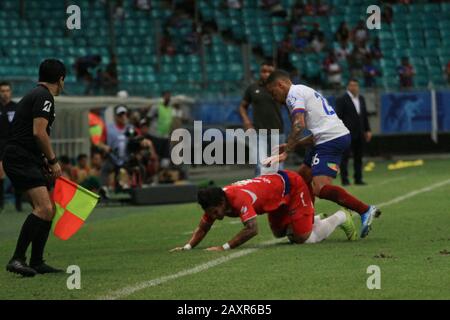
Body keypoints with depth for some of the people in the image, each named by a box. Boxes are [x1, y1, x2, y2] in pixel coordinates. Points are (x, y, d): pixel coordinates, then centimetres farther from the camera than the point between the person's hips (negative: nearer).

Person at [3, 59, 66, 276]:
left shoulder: (35, 95, 23)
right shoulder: (44, 97, -9)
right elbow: (39, 132, -18)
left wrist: (46, 161, 20)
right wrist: (53, 160, -10)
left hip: (27, 160, 11)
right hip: (21, 160, -11)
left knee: (48, 210, 11)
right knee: (43, 208, -21)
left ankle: (36, 262, 14)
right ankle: (17, 259, -24)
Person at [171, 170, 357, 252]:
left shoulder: (239, 198, -40)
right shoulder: (214, 203, -15)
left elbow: (252, 229, -48)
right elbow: (202, 229, -6)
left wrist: (225, 248, -49)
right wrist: (188, 247, -24)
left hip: (292, 186, -8)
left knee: (303, 238, -8)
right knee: (280, 233, 21)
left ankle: (341, 217, 16)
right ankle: (316, 220, 41)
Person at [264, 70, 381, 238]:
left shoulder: (293, 94, -2)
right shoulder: (305, 91, 28)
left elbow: (299, 125, -18)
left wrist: (286, 152, -17)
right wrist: (292, 145, 24)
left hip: (331, 140, -11)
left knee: (321, 188, -20)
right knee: (302, 178, 16)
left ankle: (365, 210, -20)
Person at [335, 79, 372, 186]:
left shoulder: (361, 99, 16)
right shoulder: (342, 100, -5)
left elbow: (365, 115, 20)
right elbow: (339, 117, -8)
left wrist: (368, 130, 15)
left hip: (360, 133, 6)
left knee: (358, 157, 8)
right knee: (345, 157, -4)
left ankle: (358, 179, 12)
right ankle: (344, 179, -2)